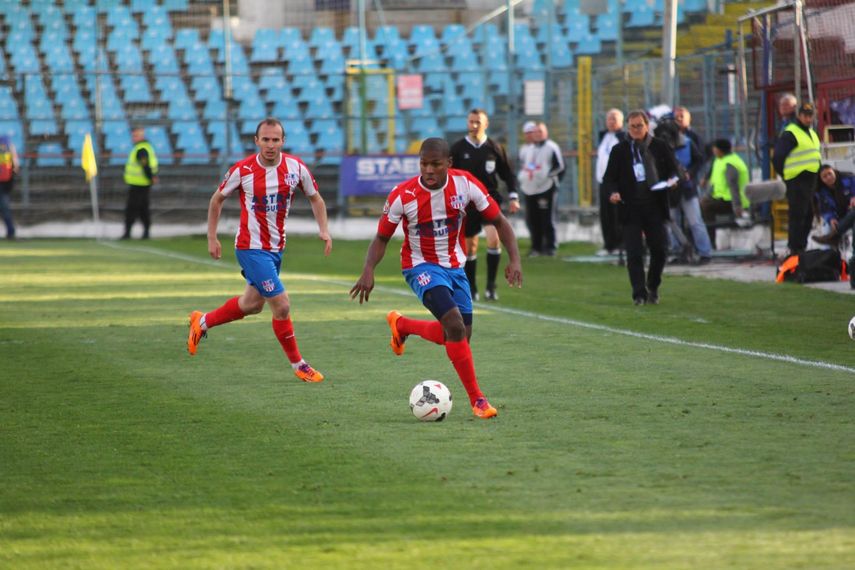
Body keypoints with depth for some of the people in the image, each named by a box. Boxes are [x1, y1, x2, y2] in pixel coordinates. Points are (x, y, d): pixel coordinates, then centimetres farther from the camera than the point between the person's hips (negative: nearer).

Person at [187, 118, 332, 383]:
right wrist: (212, 237, 1)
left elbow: (315, 198, 9)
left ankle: (202, 322, 44)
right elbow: (217, 199, 1)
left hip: (277, 248, 6)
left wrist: (324, 229, -5)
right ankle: (298, 365, 6)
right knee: (281, 305, -10)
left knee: (252, 304, 21)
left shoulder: (296, 167, -6)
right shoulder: (243, 170, -14)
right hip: (251, 248, -6)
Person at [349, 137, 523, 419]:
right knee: (455, 325, -24)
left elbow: (498, 221, -4)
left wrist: (514, 259, -17)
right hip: (421, 266, -5)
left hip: (455, 266, 5)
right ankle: (476, 399, -16)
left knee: (460, 337, 10)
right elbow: (382, 237, -7)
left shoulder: (465, 184, -13)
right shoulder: (403, 195, -19)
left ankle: (401, 325, 37)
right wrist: (368, 270, -24)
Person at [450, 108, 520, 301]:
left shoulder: (495, 148, 2)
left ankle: (491, 286, -13)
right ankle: (471, 289, 21)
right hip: (467, 204, 1)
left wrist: (513, 197, 3)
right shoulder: (457, 149, 0)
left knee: (494, 239, -20)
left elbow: (508, 174, 10)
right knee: (470, 247, 7)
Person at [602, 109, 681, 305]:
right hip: (631, 208, -1)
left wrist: (672, 180, -11)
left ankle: (653, 288, 24)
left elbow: (674, 170, 12)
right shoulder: (619, 150, 4)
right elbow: (609, 177, 5)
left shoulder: (661, 147, 7)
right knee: (634, 253, -5)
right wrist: (613, 192, -15)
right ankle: (639, 294, 0)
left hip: (655, 207, 1)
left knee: (660, 249, 2)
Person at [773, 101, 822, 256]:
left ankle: (802, 246, 20)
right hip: (797, 182, -9)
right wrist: (786, 175, -9)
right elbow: (778, 158, -14)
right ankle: (795, 249, -9)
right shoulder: (789, 134, -11)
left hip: (810, 180, 9)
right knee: (797, 216, -10)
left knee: (808, 215, 12)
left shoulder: (811, 133, 18)